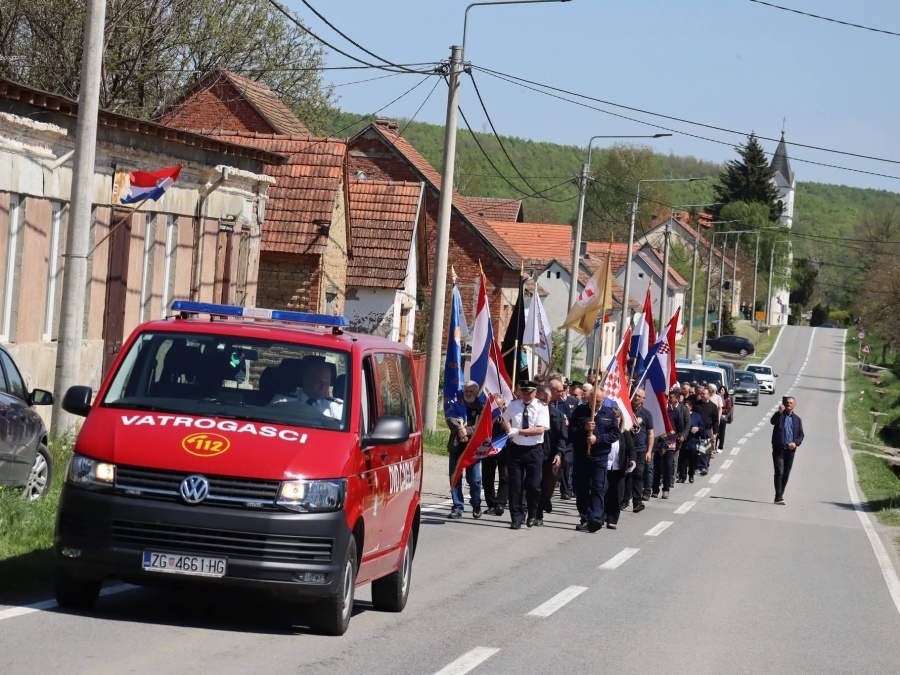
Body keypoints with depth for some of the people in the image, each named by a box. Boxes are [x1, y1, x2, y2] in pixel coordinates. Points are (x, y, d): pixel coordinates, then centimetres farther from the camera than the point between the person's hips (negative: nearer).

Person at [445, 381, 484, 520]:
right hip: (456, 447, 3)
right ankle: (457, 507, 7)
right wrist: (460, 429, -20)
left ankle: (476, 505, 19)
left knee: (474, 479, -1)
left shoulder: (481, 408, 1)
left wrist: (465, 430, -19)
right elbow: (450, 419, -3)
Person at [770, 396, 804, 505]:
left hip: (790, 450, 4)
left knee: (786, 474, 7)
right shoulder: (779, 415, 2)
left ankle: (779, 496, 17)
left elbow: (801, 435, 13)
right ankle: (779, 497, -17)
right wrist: (779, 412, -35)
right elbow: (773, 421, -20)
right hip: (779, 449, -4)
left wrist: (796, 443, -6)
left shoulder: (797, 419, 12)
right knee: (779, 472, -13)